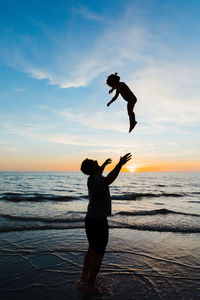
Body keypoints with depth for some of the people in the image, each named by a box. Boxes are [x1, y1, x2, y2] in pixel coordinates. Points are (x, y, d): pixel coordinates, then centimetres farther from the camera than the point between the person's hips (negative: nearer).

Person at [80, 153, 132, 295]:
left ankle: (84, 276, 40)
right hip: (98, 222, -10)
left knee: (92, 250, 25)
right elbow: (107, 181, -50)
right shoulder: (96, 180, -24)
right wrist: (120, 164, -51)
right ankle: (90, 286, 22)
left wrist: (104, 164, 44)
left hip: (91, 219, 10)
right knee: (98, 255, 7)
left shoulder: (92, 177, 5)